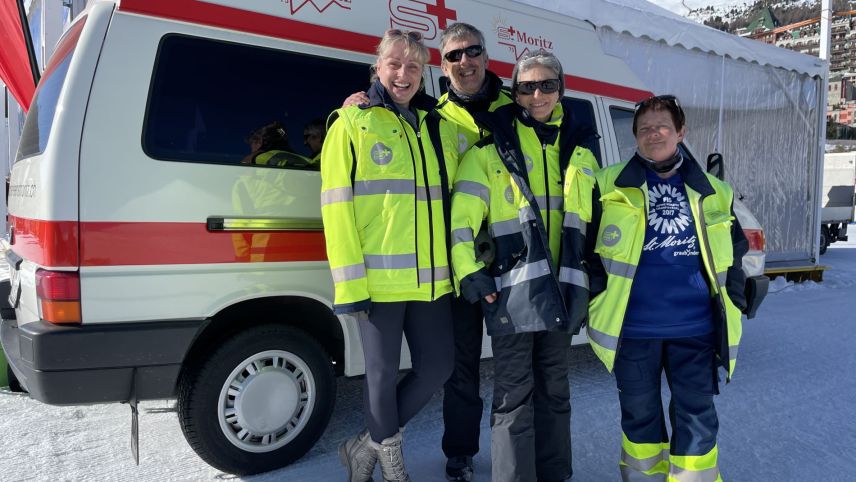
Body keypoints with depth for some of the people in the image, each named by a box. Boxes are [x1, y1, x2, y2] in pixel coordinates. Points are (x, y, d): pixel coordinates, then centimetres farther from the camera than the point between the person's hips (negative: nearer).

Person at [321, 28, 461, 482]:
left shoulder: (442, 126, 13)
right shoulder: (352, 123, -1)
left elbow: (456, 199, 20)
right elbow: (337, 207, -7)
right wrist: (350, 284, -13)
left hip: (431, 278, 5)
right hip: (379, 278, -5)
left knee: (438, 366, 10)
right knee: (383, 372, 6)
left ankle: (369, 445, 32)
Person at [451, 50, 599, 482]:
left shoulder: (578, 148, 14)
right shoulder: (492, 145, -1)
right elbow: (462, 212, -7)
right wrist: (468, 270, -15)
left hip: (561, 284, 5)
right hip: (511, 284, -5)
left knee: (554, 390, 16)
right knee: (514, 396, -2)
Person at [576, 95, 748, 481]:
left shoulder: (712, 193, 10)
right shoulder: (610, 186, 2)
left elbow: (734, 252, 17)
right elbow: (587, 248, 4)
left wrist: (733, 302, 9)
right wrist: (597, 297, -3)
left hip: (696, 329, 2)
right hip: (633, 329, -1)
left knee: (698, 420, 7)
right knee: (639, 417, 13)